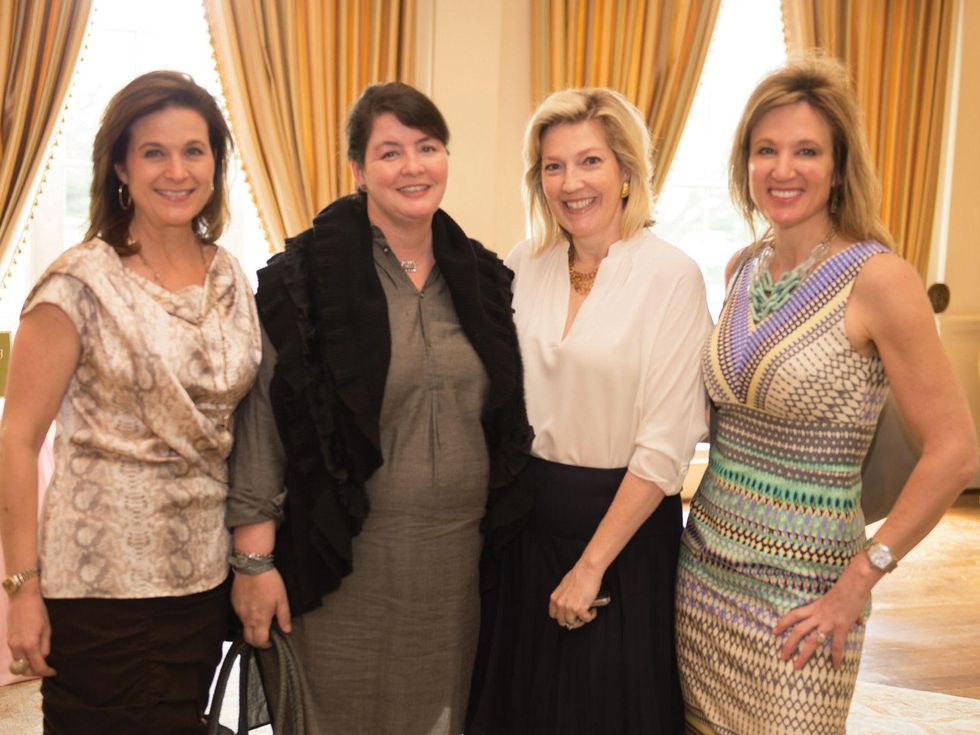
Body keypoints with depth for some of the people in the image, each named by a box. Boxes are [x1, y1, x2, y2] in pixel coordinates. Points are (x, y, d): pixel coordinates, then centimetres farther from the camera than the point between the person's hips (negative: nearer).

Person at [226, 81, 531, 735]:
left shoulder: (480, 276, 7)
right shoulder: (306, 277, -9)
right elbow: (262, 422, -9)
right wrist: (255, 560, -12)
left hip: (460, 555, 5)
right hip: (350, 557, -4)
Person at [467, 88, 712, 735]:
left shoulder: (671, 277, -12)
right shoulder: (523, 268, 2)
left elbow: (666, 444, -15)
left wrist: (592, 565, -14)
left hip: (625, 523, -4)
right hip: (527, 516, 4)